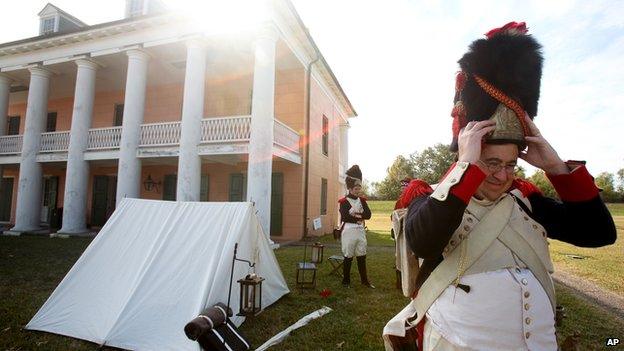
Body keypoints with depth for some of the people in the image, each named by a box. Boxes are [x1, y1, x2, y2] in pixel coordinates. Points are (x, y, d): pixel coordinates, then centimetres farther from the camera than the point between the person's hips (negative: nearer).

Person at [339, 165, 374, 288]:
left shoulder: (362, 200, 10)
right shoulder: (344, 201, -6)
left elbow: (368, 214, -2)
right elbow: (345, 217, -19)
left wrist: (356, 214, -14)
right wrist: (360, 217, -11)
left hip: (361, 231, 5)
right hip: (349, 231, -5)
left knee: (362, 256, 11)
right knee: (348, 257, 4)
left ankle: (364, 280, 22)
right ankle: (346, 281, 16)